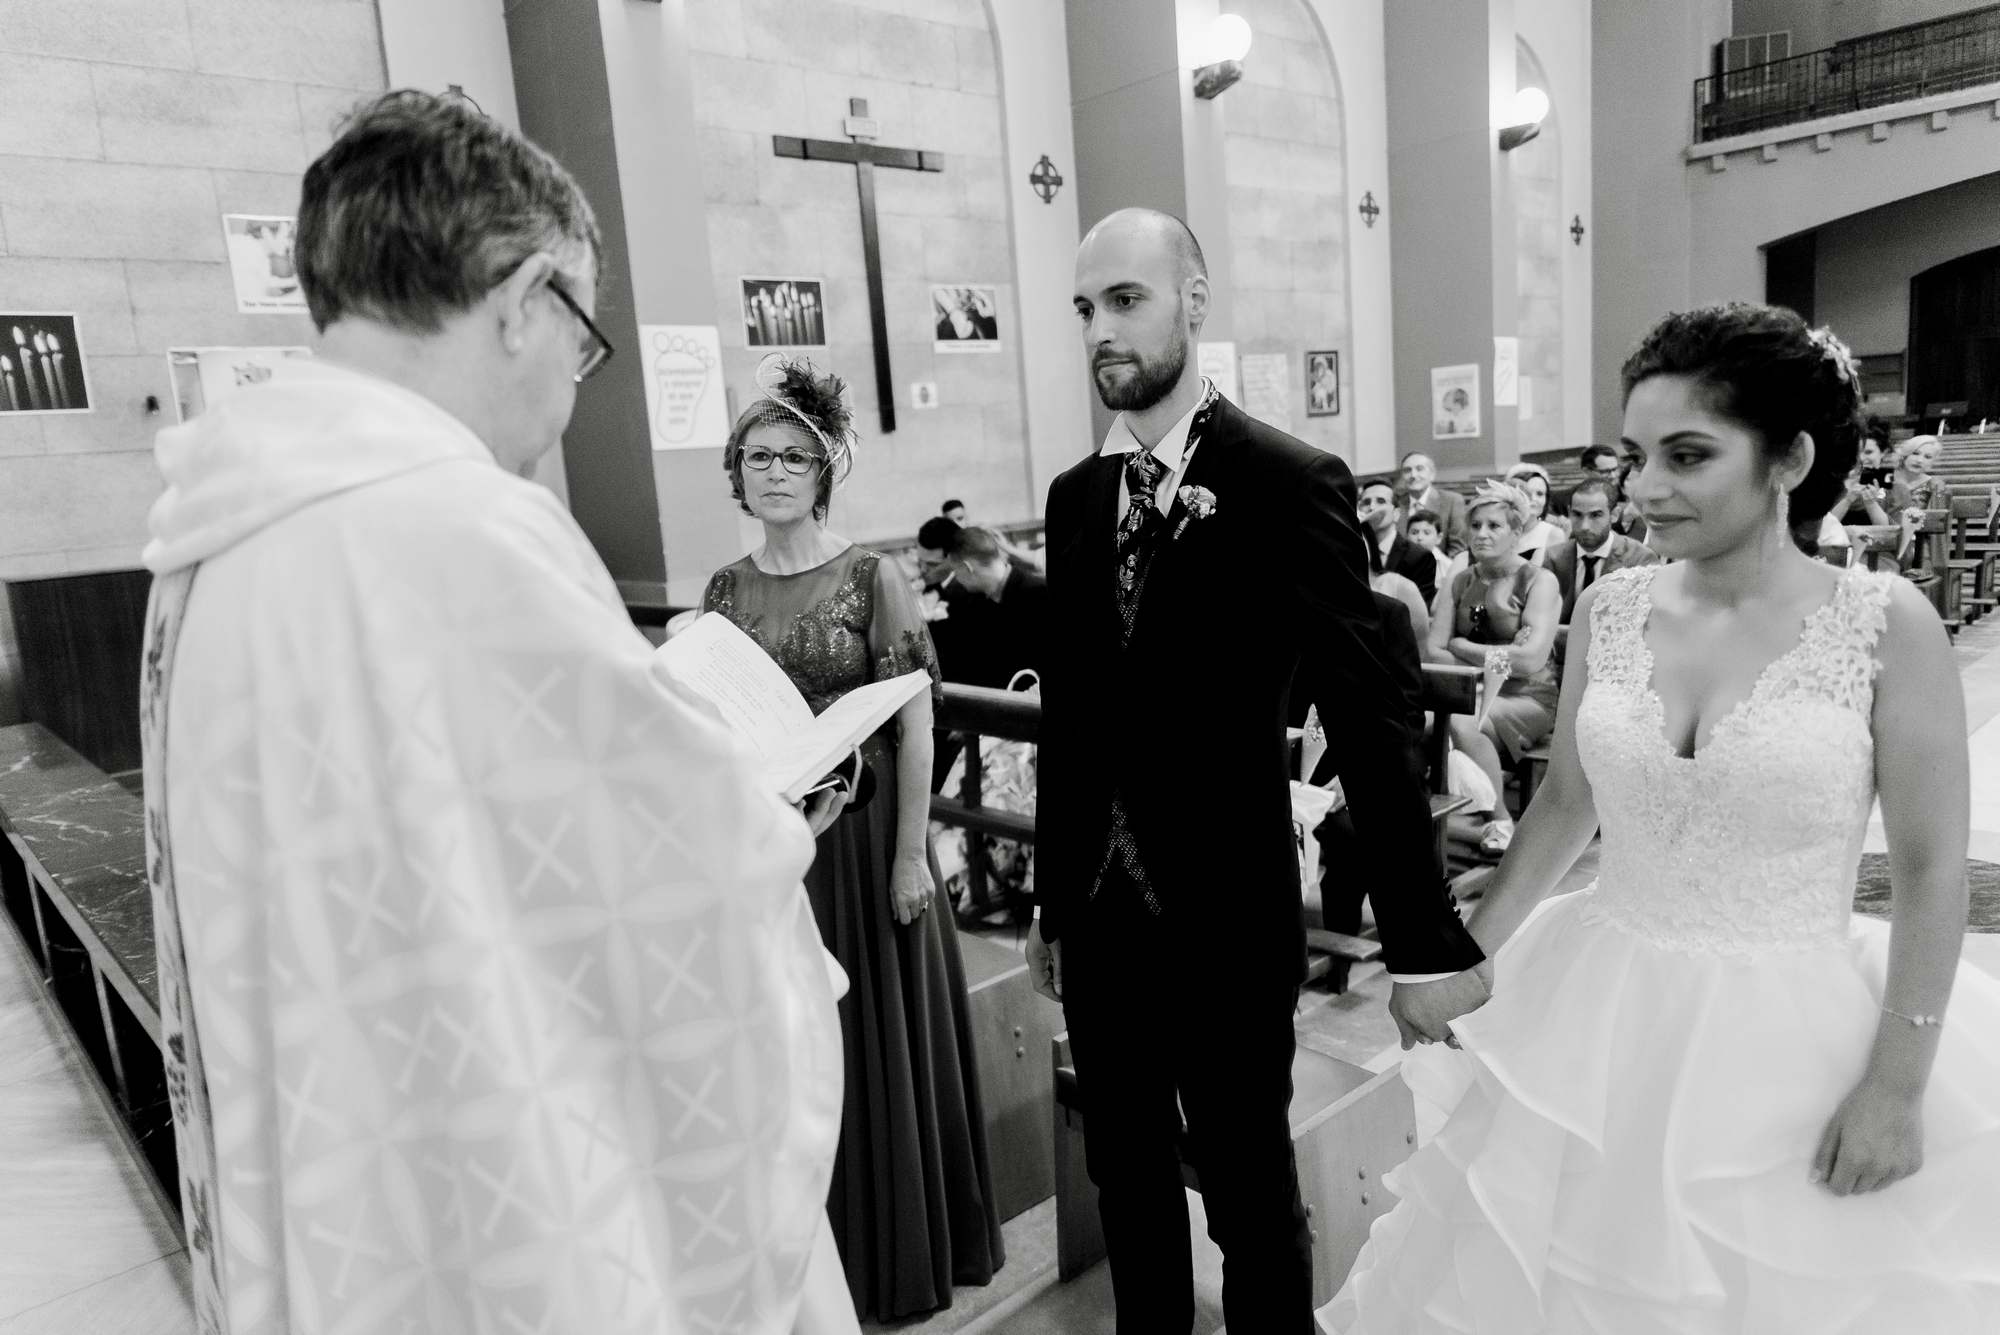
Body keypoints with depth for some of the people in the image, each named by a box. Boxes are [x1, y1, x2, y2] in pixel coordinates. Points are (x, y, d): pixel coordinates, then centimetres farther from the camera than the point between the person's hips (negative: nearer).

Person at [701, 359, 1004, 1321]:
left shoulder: (871, 578, -7)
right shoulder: (724, 590, 6)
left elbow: (915, 724, -10)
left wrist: (911, 854, -13)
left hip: (861, 835, -4)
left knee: (878, 1044, 8)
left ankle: (898, 1261, 28)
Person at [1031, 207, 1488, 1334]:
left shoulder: (1291, 482, -11)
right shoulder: (1076, 495, 5)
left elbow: (1369, 722, -14)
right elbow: (1068, 718, 9)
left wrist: (1429, 942, -14)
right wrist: (1052, 906, 14)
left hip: (1226, 922, -5)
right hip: (1099, 917, 5)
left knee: (1253, 1194, 14)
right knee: (1127, 1182, 20)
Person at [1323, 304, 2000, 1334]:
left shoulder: (1885, 623, -11)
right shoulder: (1608, 609, -3)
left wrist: (1899, 1085, -9)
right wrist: (1462, 959, 10)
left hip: (1792, 1042, -3)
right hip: (1600, 1026, 3)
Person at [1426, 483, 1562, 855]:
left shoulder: (1539, 581, -4)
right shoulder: (1460, 582, 10)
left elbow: (1530, 660, -16)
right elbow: (1434, 651, 2)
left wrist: (1463, 647, -6)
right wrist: (1491, 662, -13)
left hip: (1528, 699, -3)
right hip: (1472, 695, 3)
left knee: (1463, 721, -34)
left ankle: (1499, 821, -14)